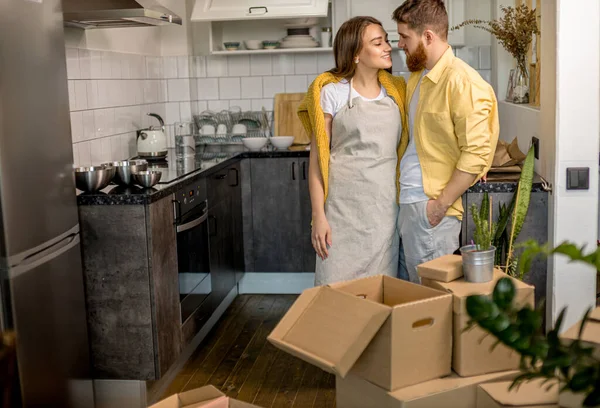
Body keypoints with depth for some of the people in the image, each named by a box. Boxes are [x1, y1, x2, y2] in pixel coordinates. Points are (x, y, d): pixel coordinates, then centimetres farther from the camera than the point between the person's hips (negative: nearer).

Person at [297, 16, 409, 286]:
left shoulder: (397, 92, 8)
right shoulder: (332, 92, -5)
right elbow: (317, 158, -5)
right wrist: (318, 216, -9)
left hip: (386, 207, 4)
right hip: (343, 207, -3)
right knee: (338, 284, 2)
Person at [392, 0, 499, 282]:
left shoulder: (462, 82, -15)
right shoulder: (416, 77, 13)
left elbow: (477, 153, -19)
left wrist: (441, 204, -17)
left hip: (431, 206, -8)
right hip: (407, 200, 8)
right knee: (416, 286, 16)